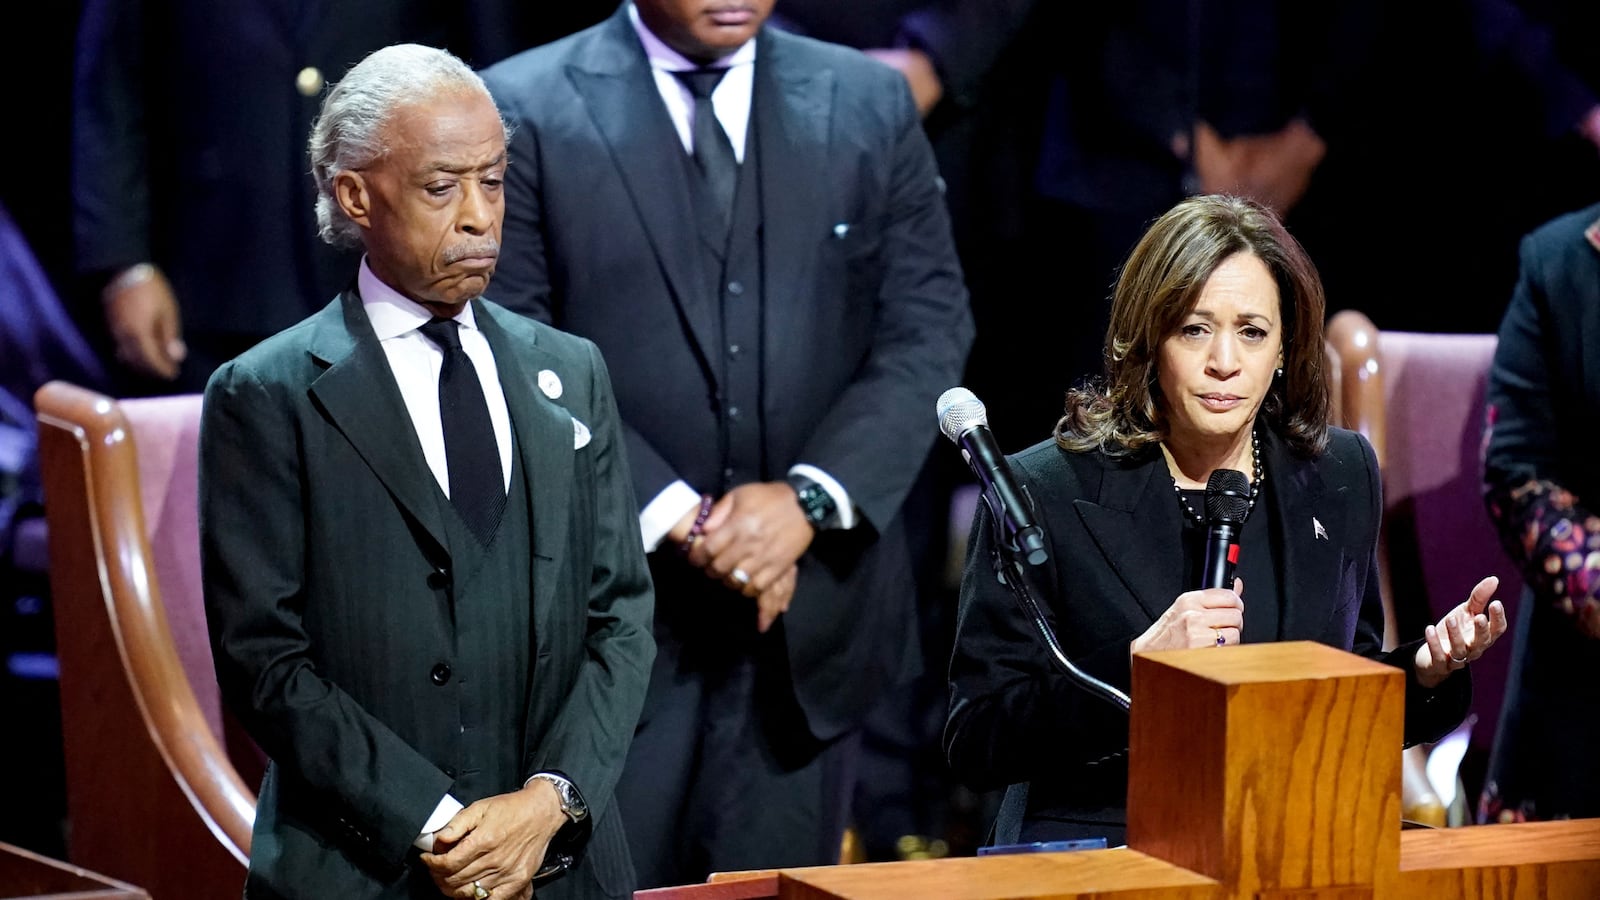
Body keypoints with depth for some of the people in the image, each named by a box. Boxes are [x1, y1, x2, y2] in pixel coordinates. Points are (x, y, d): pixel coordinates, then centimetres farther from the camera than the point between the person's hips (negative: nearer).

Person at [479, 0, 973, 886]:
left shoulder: (871, 104, 9)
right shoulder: (524, 109, -2)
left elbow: (929, 331, 3)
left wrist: (810, 497, -12)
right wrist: (679, 519, -14)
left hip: (810, 608, 3)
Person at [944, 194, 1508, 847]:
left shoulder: (1340, 477, 8)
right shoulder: (1044, 490, -6)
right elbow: (973, 742, -10)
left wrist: (1426, 673, -2)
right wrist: (1135, 664, -22)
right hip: (1096, 847, -3)